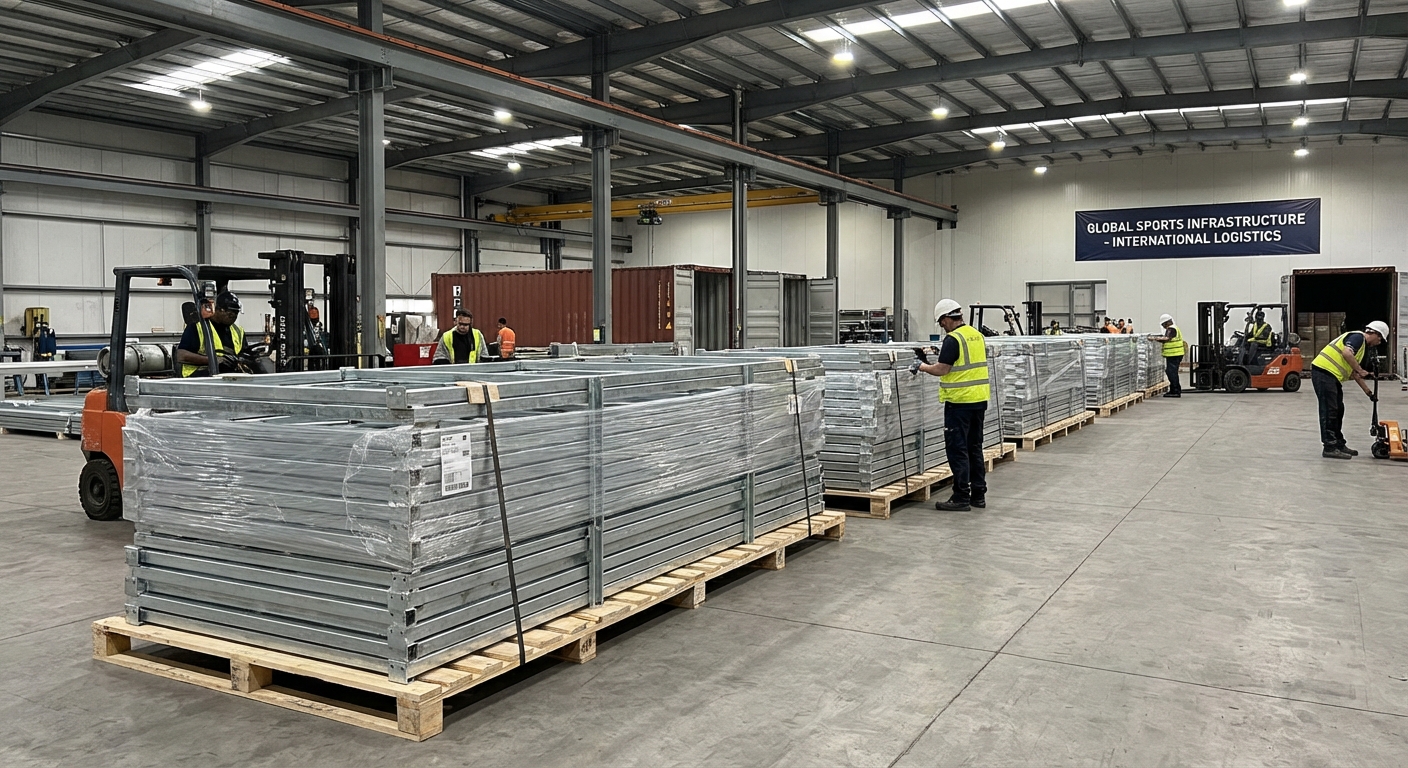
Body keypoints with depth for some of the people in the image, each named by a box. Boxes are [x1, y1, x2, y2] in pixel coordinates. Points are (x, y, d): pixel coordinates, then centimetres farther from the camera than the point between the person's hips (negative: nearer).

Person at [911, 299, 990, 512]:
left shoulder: (953, 339, -15)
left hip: (960, 401, -9)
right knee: (975, 448, 14)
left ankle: (961, 498, -1)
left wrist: (921, 366, -1)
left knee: (957, 450, -3)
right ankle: (979, 495, 19)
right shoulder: (977, 335, 11)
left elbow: (941, 370, -15)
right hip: (979, 399, 9)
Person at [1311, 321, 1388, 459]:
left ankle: (1338, 444, 21)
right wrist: (1360, 370, -12)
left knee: (1338, 410, 14)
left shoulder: (1362, 345, 26)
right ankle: (1329, 448, -6)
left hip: (1332, 376, 10)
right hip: (1323, 372, -10)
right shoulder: (1358, 337, -5)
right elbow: (1346, 353, -25)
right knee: (1329, 411, -8)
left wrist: (1369, 392, 28)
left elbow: (1354, 374, 29)